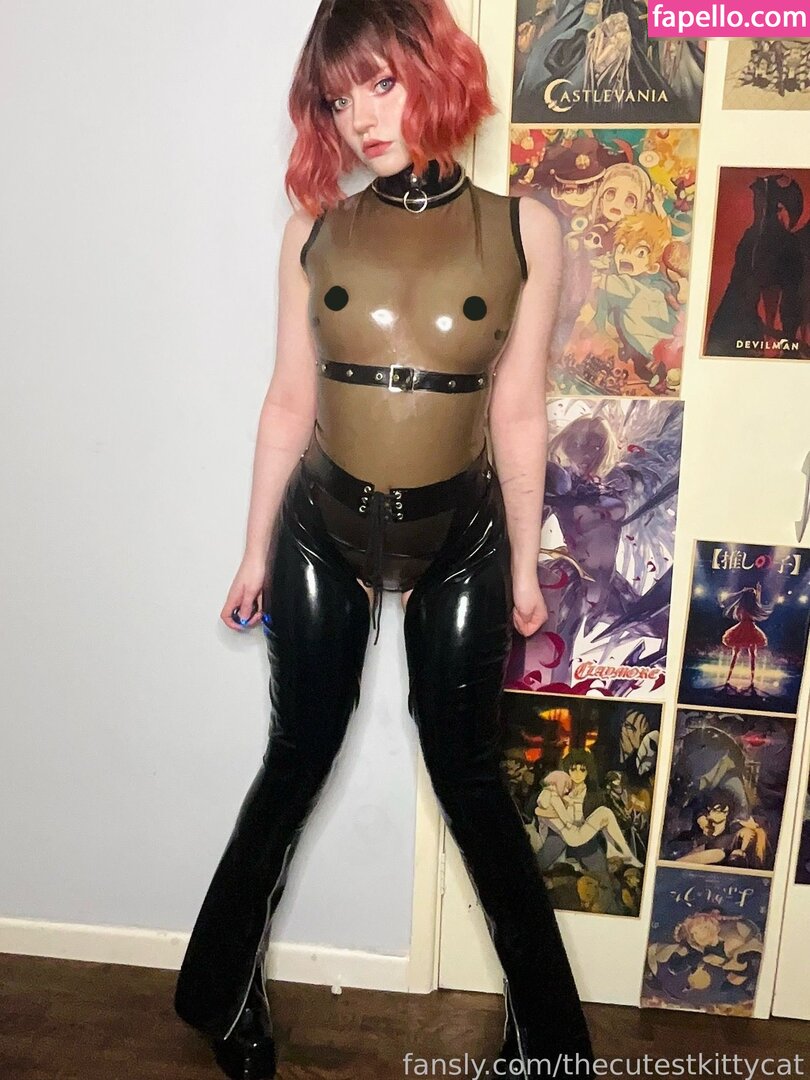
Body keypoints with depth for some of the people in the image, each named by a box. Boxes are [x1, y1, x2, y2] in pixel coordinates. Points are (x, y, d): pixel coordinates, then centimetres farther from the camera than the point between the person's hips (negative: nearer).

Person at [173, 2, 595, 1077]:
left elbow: (518, 413, -1)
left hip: (460, 537, -1)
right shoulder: (316, 232, 1)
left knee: (467, 770, 9)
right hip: (323, 530, 1)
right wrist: (257, 549, 6)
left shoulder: (522, 230, -2)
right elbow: (289, 402, 3)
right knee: (298, 758, 12)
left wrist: (524, 564, 2)